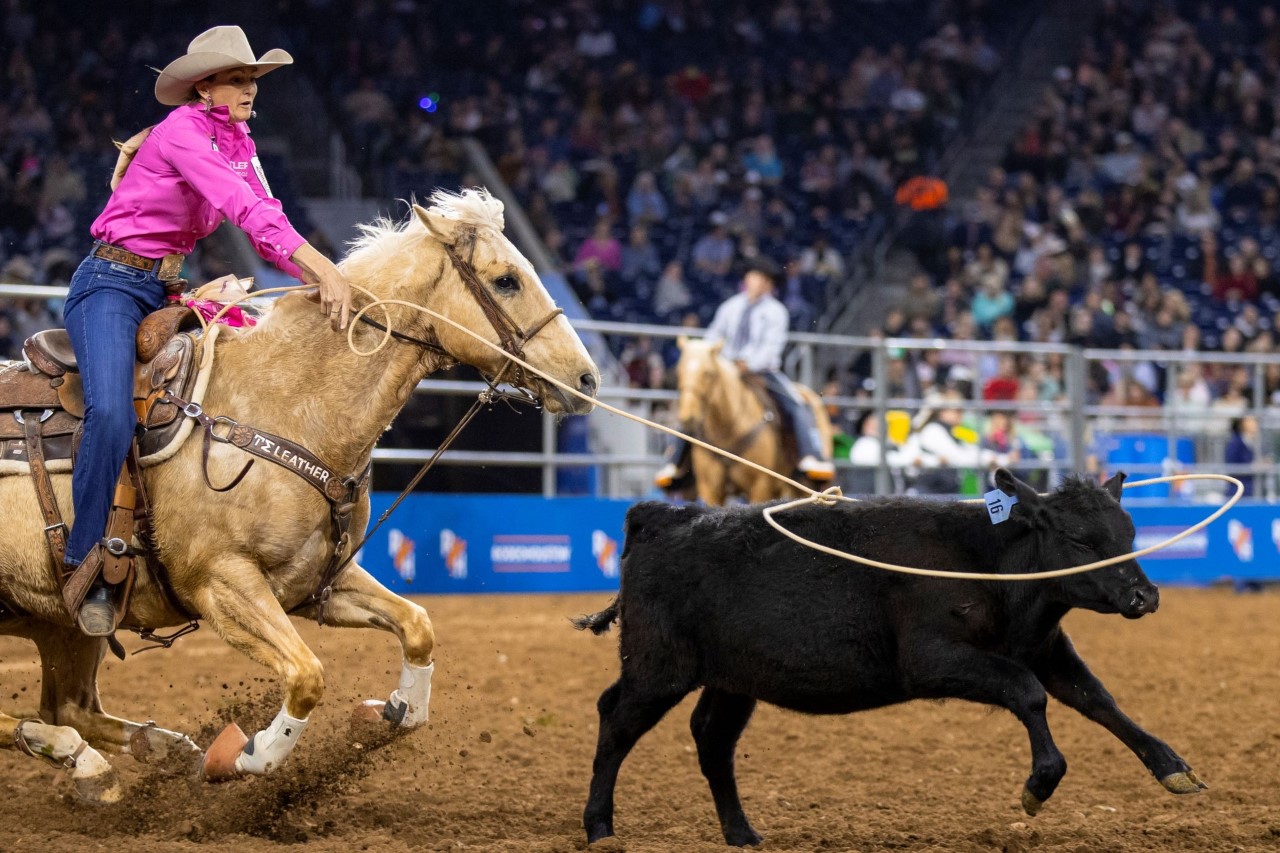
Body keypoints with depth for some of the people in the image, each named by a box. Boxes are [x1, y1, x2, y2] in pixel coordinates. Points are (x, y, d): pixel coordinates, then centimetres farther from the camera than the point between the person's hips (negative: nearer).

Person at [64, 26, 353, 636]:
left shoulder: (239, 142, 9)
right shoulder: (182, 132, -17)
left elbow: (266, 224, 1)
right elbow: (248, 209, -29)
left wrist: (320, 280, -17)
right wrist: (326, 270, -38)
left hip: (165, 290, 9)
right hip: (111, 285, -9)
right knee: (111, 415, -30)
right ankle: (86, 565, -18)